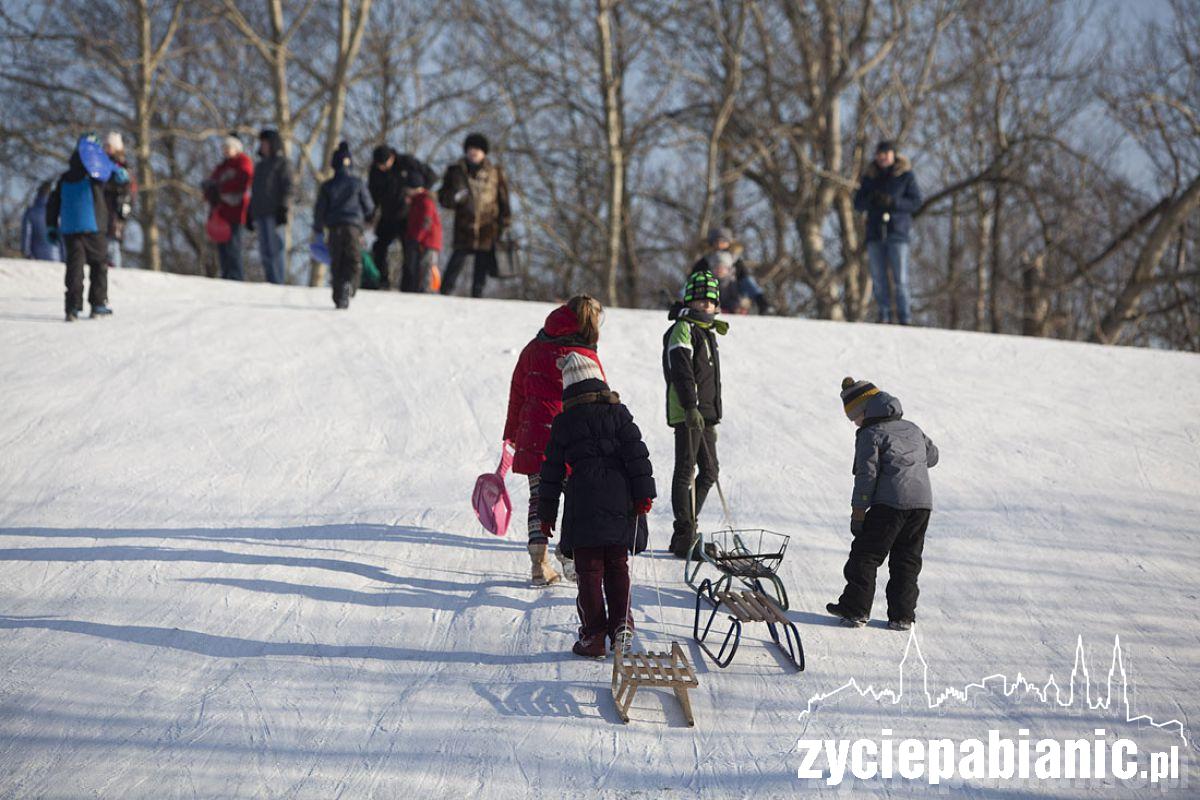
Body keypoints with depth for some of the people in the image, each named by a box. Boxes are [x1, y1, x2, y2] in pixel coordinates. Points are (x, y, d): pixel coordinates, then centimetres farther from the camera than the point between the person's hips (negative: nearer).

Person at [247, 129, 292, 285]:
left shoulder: (282, 163, 2)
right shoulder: (260, 165, 24)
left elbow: (287, 188, -6)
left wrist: (283, 209, -16)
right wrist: (250, 214, 21)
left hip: (273, 213, -7)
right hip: (260, 212, 7)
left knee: (274, 247, -13)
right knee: (265, 249, 3)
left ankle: (278, 281, -15)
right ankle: (269, 280, 3)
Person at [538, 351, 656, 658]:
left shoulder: (564, 422, 3)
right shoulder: (618, 413, 5)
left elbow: (552, 471, 6)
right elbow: (637, 455, -1)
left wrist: (547, 513, 12)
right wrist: (644, 494, 1)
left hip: (583, 505, -2)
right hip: (620, 502, 2)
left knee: (589, 569, 1)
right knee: (618, 566, 13)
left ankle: (593, 636, -1)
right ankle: (621, 624, 4)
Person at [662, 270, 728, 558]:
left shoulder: (707, 332, 23)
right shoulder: (683, 329, -7)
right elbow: (681, 370, -19)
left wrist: (713, 417, 27)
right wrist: (691, 407, -29)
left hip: (705, 413, 10)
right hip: (687, 412, -10)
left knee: (710, 470, 11)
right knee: (686, 470, -10)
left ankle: (686, 528, 18)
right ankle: (684, 534, -11)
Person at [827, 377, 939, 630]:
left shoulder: (870, 434, -2)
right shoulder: (912, 429, 18)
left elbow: (867, 475, -9)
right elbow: (932, 456, 31)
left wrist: (858, 512, -6)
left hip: (890, 503, -6)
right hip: (923, 502, 6)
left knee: (866, 555, 2)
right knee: (907, 559, 12)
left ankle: (855, 609, 0)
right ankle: (902, 615, 9)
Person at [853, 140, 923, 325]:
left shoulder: (906, 175, 1)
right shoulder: (870, 177, 11)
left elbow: (915, 202, -4)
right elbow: (858, 205, 9)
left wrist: (893, 202, -17)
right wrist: (870, 198, -12)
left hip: (897, 233, -3)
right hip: (875, 233, 3)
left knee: (900, 279, -8)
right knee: (878, 278, 1)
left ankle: (905, 318, -2)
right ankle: (884, 315, 10)